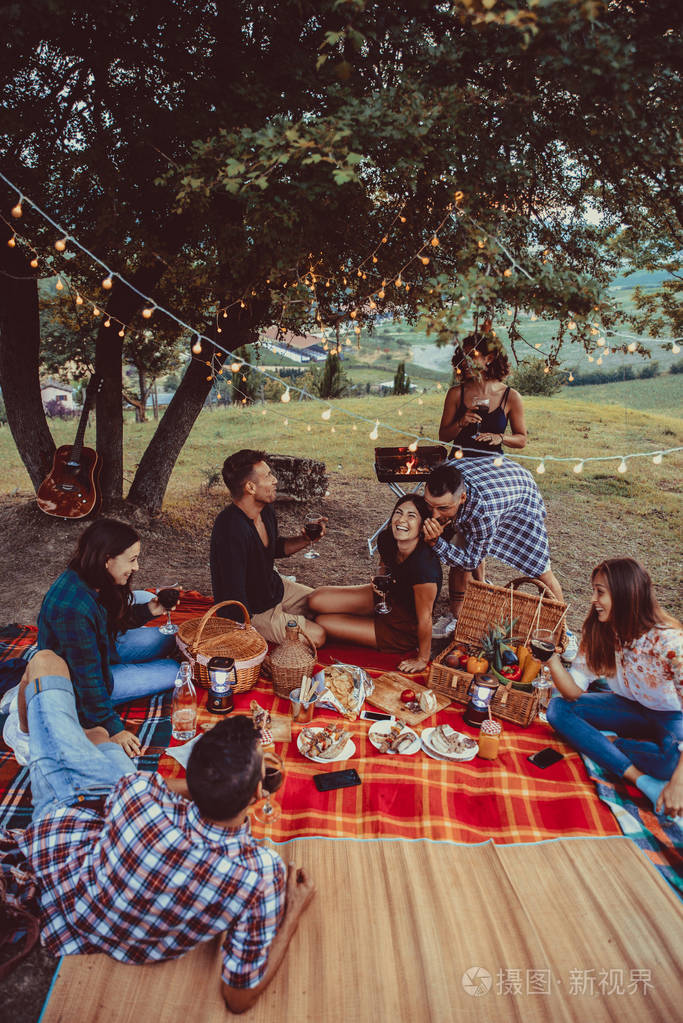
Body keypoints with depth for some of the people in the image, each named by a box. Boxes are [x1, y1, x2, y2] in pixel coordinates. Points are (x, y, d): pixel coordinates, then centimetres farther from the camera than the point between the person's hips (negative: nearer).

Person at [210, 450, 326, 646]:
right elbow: (235, 599, -32)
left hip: (275, 588, 9)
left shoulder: (266, 510, -6)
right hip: (252, 611, -9)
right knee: (316, 637, -14)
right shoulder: (231, 531, -35)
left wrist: (304, 540, -3)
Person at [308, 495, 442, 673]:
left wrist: (422, 659, -12)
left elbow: (424, 619, -24)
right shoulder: (386, 539, -15)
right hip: (388, 599, 7)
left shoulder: (424, 565, -38)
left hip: (405, 630, -7)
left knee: (322, 622, -7)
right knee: (316, 600, -2)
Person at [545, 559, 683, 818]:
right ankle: (643, 781, -24)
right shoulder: (598, 632, -12)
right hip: (629, 708, 5)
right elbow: (574, 693, -12)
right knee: (558, 708, -17)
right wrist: (551, 658, -29)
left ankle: (598, 743, -13)